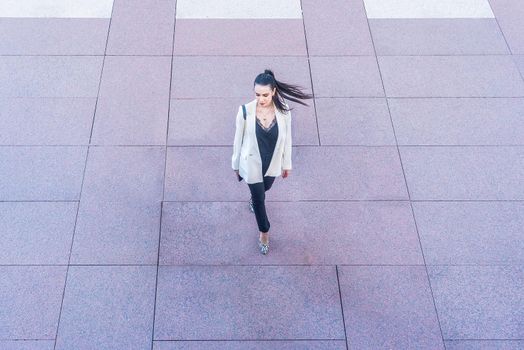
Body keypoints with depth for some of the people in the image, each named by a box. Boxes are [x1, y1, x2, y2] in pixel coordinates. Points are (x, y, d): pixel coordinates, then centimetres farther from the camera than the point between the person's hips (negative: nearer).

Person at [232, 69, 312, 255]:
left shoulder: (283, 110, -20)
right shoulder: (245, 111, -25)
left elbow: (287, 138, -5)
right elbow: (239, 139, -10)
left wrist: (287, 164, 5)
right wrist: (236, 164, 0)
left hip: (273, 163, 2)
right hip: (252, 163, -2)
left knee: (265, 188, 31)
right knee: (259, 198, 14)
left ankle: (255, 198, 69)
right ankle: (264, 232, 40)